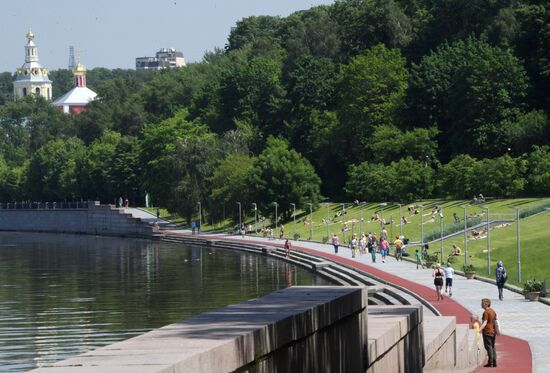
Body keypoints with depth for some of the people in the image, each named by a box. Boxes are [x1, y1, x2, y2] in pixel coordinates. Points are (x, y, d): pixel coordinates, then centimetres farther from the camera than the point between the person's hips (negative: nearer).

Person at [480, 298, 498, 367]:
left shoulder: (486, 312, -15)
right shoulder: (493, 311, 11)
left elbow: (485, 323, -24)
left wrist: (479, 329, -34)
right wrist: (497, 330, 27)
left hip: (487, 332, -8)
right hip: (493, 332, 8)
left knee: (488, 347, -4)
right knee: (492, 347, 13)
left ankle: (490, 363, -5)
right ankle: (494, 363, 13)